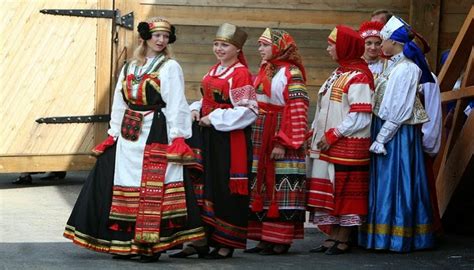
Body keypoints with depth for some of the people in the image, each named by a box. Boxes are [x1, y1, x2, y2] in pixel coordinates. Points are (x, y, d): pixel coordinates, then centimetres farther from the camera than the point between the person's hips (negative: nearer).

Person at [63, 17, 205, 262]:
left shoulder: (170, 67, -2)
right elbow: (119, 103, 18)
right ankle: (125, 243, 14)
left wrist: (176, 138, -15)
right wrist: (114, 133, 12)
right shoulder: (129, 68, 15)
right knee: (124, 189, 6)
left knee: (152, 188, -8)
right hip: (128, 135, 6)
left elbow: (176, 105, -8)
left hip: (156, 137, -6)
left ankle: (152, 245, -2)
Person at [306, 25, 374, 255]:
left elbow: (360, 117, -18)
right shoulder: (338, 74, 16)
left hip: (348, 147, -9)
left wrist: (333, 136, -17)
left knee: (345, 194, -2)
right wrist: (316, 135, 11)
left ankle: (343, 240, 3)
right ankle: (333, 237, 15)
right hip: (327, 146, 9)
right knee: (328, 193, 9)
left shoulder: (358, 77, -12)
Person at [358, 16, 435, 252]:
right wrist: (378, 137, 12)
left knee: (393, 182, -6)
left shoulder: (405, 69, -15)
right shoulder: (395, 66, 13)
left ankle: (396, 238, -1)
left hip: (398, 133, -10)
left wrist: (381, 139, -18)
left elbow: (398, 110, -19)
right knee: (385, 183, 11)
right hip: (386, 130, 10)